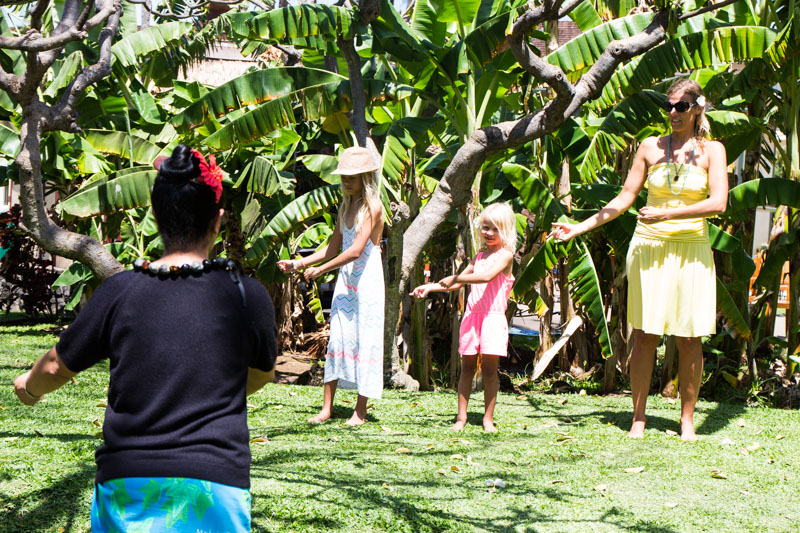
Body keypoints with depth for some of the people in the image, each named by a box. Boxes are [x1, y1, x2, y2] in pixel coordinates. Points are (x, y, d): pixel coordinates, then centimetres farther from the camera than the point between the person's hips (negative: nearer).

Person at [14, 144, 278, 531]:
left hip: (127, 478, 1)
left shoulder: (120, 291, -2)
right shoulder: (247, 295, -3)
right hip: (214, 482, -1)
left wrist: (29, 386, 34)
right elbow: (262, 374, 16)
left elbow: (58, 366, 11)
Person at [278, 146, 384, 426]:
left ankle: (360, 410, 4)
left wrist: (320, 270, -15)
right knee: (337, 337, 4)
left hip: (368, 280, -7)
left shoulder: (373, 208, -12)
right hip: (345, 280, 7)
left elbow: (356, 251, -20)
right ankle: (326, 407, 7)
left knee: (365, 339, -2)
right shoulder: (345, 208, 13)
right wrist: (298, 263, 10)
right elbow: (333, 247, 19)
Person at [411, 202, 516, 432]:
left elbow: (487, 276, -23)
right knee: (467, 366, 4)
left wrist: (456, 278, -25)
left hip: (493, 317, -6)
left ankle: (488, 418, 2)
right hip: (472, 316, 6)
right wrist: (430, 287, 18)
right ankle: (461, 416, 6)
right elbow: (456, 284, 26)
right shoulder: (479, 256, 18)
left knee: (489, 366, -5)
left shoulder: (505, 255, -4)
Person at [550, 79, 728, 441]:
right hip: (648, 248, 1)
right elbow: (624, 198, 12)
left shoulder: (711, 150, 4)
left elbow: (718, 202, -8)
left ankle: (687, 419, 9)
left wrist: (667, 214, -16)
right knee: (644, 335, -1)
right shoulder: (650, 148, 9)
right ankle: (638, 418, 6)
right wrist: (580, 227, 6)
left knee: (689, 338, -1)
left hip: (691, 250, -1)